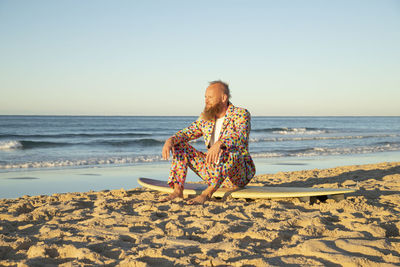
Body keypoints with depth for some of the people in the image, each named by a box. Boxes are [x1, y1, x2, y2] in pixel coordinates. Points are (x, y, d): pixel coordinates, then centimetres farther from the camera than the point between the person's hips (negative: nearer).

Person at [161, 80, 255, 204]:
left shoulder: (241, 114, -11)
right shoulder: (205, 118, 9)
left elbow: (241, 136, -31)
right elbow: (186, 133, 7)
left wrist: (219, 143, -49)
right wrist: (170, 140, -15)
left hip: (239, 174, -6)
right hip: (214, 168, 7)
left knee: (226, 149, -38)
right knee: (179, 146, 2)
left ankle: (208, 193, -41)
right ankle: (178, 190, -12)